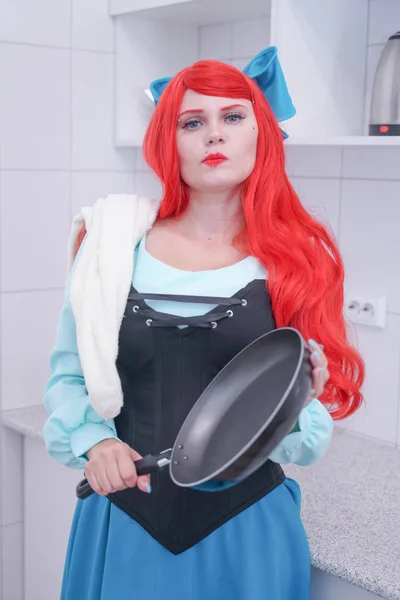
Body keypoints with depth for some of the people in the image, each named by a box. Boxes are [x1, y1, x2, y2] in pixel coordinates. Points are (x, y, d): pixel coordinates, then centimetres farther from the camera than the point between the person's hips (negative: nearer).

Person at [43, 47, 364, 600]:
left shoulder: (299, 261, -4)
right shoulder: (115, 244, -3)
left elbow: (310, 442, -2)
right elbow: (68, 373, 5)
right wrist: (93, 441, -13)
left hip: (246, 531, 0)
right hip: (124, 525, 1)